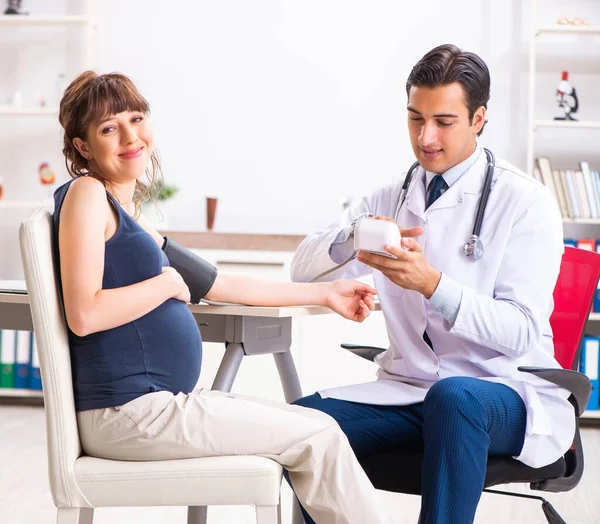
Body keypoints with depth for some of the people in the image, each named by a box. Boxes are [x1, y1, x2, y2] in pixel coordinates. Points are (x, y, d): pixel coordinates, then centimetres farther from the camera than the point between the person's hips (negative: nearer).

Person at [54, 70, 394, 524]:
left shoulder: (129, 212, 17)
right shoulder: (87, 193, -9)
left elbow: (216, 284, 23)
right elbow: (84, 315, -21)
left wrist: (324, 293, 26)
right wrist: (167, 283, -8)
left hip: (160, 401, 9)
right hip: (126, 413, -9)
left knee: (317, 428, 9)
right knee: (318, 437, -4)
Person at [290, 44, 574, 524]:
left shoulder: (525, 203, -4)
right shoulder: (392, 198, 11)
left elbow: (521, 331, -13)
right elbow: (304, 268, 3)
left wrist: (432, 283, -27)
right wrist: (352, 241, -19)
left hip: (503, 390, -4)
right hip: (408, 387, 4)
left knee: (453, 397, -39)